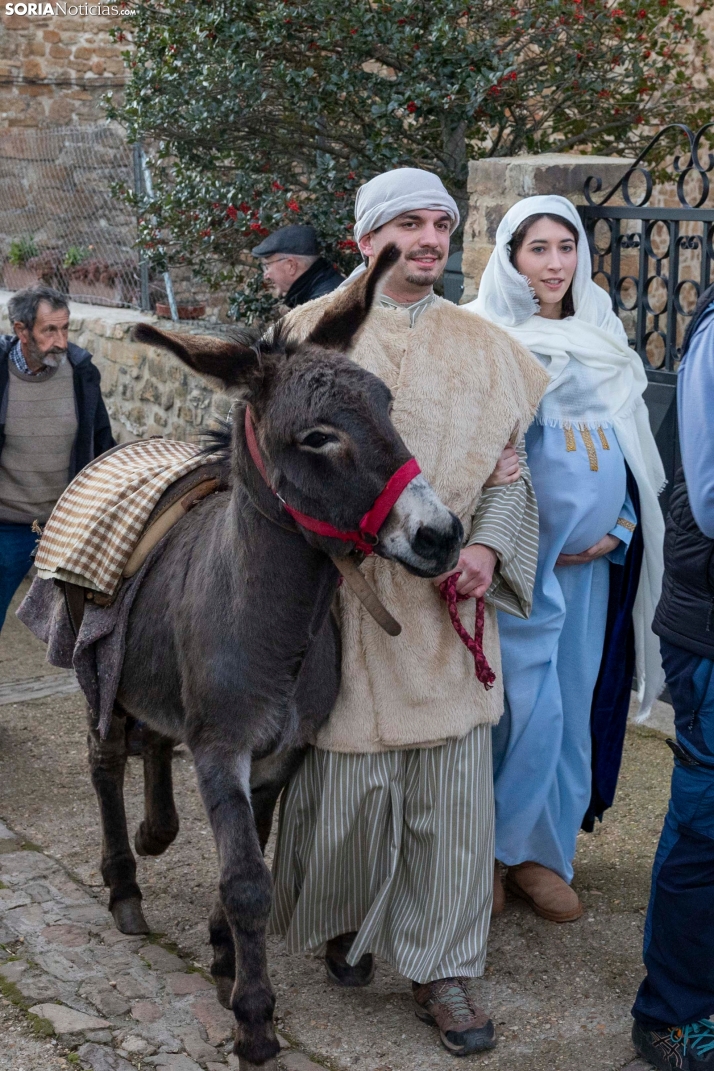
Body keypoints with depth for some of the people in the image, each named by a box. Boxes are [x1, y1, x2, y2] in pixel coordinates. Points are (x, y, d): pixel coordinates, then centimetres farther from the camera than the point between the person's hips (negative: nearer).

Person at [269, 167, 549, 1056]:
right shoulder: (313, 331, 2)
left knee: (455, 786, 2)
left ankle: (442, 969, 15)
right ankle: (340, 918, 33)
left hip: (448, 597, 2)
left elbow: (509, 461, 10)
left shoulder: (480, 346, 10)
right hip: (344, 589, -2)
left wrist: (489, 546, -8)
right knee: (346, 773, 4)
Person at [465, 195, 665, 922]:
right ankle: (492, 848, 10)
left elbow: (630, 445, 15)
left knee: (573, 700, 8)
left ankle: (543, 850, 19)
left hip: (593, 555, 6)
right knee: (527, 700, -8)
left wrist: (621, 527, 2)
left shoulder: (602, 342, 12)